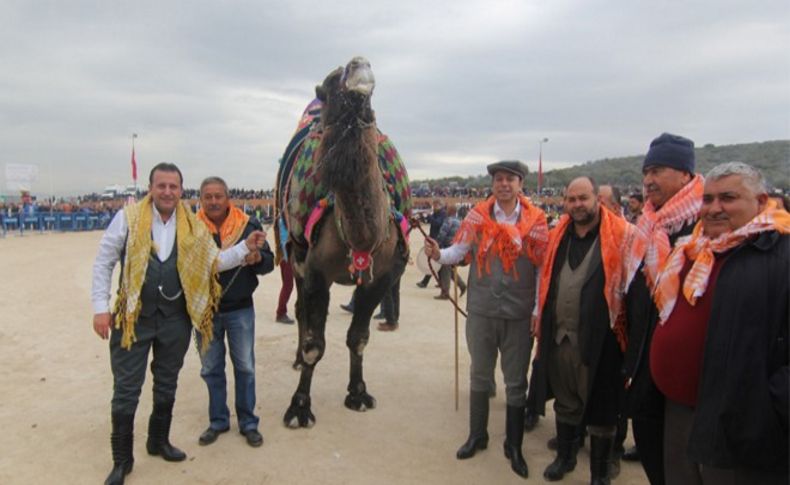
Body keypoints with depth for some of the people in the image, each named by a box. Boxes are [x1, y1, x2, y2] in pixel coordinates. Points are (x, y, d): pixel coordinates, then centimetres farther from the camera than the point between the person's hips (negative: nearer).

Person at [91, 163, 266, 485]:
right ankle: (122, 459, 21)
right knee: (126, 390, 5)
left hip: (175, 319, 3)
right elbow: (104, 262, -2)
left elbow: (214, 262, 6)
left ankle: (159, 441, 38)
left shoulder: (193, 226, 3)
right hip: (133, 316, -3)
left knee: (167, 386, 17)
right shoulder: (128, 218, -6)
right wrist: (101, 308, -6)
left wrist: (246, 246, -8)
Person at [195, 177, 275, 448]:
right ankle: (218, 420, 31)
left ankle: (248, 422, 24)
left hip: (240, 309, -1)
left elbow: (269, 263, -3)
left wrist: (257, 257, -25)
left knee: (245, 367, 9)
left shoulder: (248, 225, -5)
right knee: (211, 369, 14)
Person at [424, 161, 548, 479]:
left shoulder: (536, 220, -3)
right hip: (481, 310, 1)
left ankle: (513, 446, 27)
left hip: (519, 313, -1)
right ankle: (477, 436, 34)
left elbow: (543, 268, -1)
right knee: (479, 376, 16)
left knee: (516, 382, 10)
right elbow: (460, 250, -7)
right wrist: (439, 254, -28)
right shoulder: (478, 216, -1)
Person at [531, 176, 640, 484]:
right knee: (565, 401, 20)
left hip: (600, 337, -4)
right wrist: (540, 319, 17)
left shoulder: (622, 234, -8)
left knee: (600, 407, 9)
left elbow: (633, 285, -7)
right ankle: (565, 456, 41)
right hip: (559, 335, 5)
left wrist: (626, 328, -9)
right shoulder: (558, 235, 8)